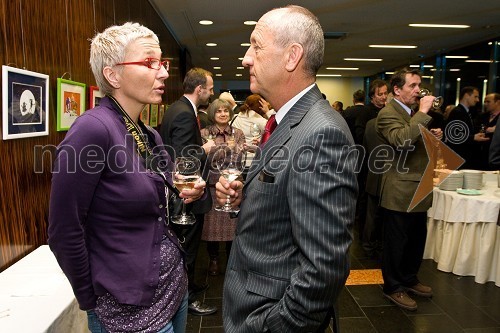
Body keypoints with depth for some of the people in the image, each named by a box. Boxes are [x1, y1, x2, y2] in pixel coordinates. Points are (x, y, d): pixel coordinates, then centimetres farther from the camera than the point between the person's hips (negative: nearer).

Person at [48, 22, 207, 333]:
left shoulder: (151, 135, 3)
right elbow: (64, 233, -18)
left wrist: (186, 194, -3)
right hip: (131, 307, -8)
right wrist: (91, 300, -7)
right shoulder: (93, 129, -21)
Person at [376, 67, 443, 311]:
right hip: (400, 191, -9)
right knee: (397, 241, 3)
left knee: (417, 238, 18)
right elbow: (401, 139, -32)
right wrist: (422, 113, -25)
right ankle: (393, 287, 19)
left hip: (418, 188, 9)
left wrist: (434, 137, 7)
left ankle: (409, 279, 36)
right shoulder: (388, 113, -13)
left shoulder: (414, 113, 17)